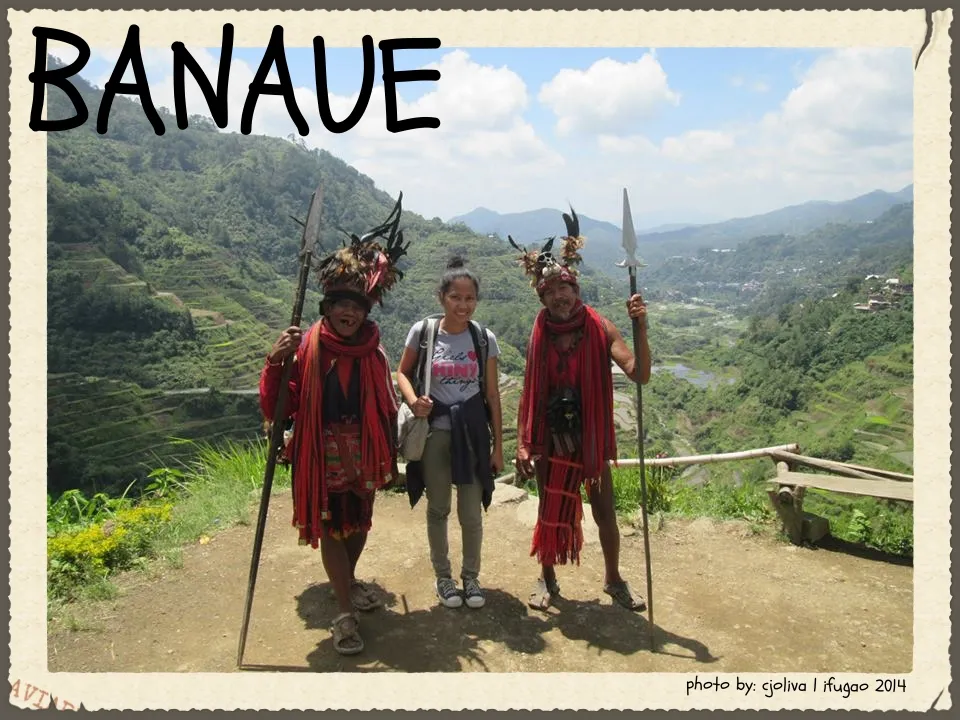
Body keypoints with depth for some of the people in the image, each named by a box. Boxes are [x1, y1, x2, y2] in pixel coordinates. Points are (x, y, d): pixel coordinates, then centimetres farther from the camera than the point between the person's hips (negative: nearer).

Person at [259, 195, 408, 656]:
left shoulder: (373, 352, -3)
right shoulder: (307, 347, -13)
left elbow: (386, 409, 6)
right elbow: (277, 407, -16)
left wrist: (387, 458, 8)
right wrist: (276, 363, -32)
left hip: (362, 453, 4)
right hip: (321, 453, -4)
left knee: (359, 522, 19)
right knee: (331, 527, 4)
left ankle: (348, 582, 46)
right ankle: (345, 614, 17)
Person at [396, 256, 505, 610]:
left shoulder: (485, 338, -4)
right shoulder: (422, 332, -6)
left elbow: (492, 395, 1)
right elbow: (403, 373, 6)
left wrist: (498, 445, 2)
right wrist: (414, 401, -16)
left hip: (472, 432, 0)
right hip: (434, 431, 0)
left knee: (471, 512, 7)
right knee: (438, 508, 12)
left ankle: (471, 576, 29)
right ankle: (443, 576, 31)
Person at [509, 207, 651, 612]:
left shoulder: (600, 329, -9)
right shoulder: (538, 336, -4)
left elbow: (639, 373, -18)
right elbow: (528, 395, 0)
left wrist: (641, 329, -30)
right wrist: (522, 445, -3)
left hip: (591, 435, -1)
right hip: (550, 437, 1)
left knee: (604, 510, 8)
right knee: (550, 510, 13)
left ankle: (613, 579, 30)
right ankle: (547, 579, 32)